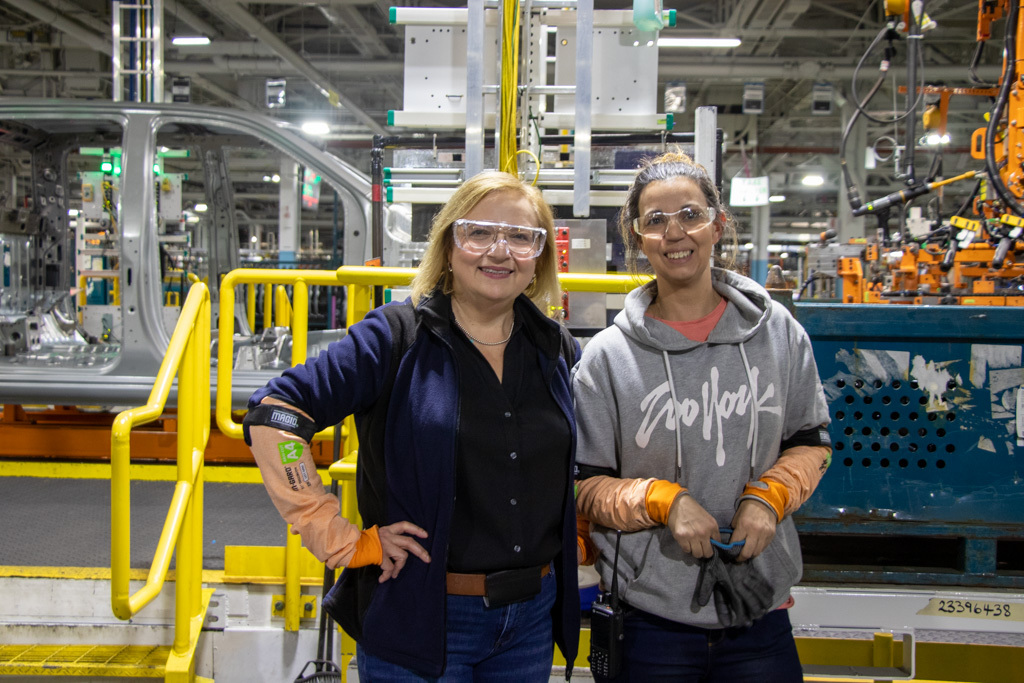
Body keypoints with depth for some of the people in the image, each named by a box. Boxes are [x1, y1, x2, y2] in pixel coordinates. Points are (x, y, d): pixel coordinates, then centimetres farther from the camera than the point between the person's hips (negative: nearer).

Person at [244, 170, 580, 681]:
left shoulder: (558, 350, 5)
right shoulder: (395, 337, -10)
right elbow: (274, 414, -16)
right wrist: (341, 542, -16)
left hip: (534, 618, 5)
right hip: (419, 618, -4)